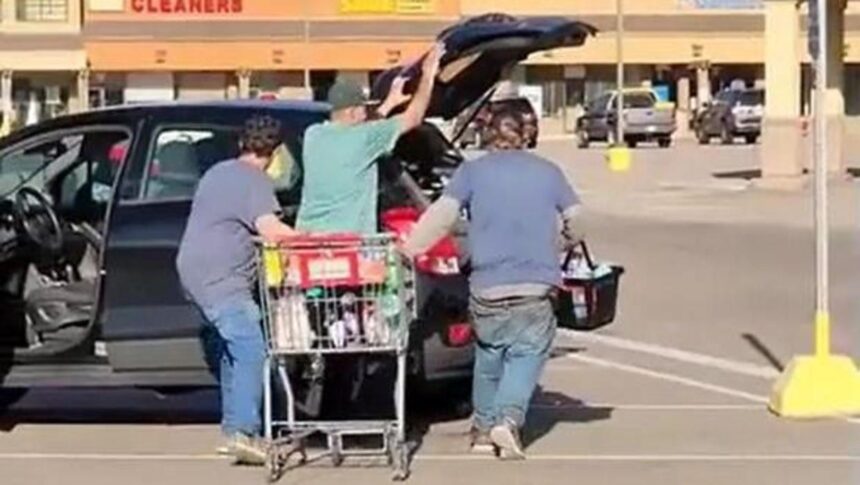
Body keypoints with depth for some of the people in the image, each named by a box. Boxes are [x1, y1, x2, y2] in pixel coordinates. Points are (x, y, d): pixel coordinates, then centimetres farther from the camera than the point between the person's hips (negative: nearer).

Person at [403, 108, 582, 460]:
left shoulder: (473, 171, 5)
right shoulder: (548, 172, 10)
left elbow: (442, 215, -7)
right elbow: (575, 219, 10)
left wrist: (407, 249, -6)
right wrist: (569, 238, 31)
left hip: (487, 286, 1)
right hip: (536, 286, -1)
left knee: (489, 354, 19)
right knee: (526, 355, 3)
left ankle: (484, 425, 25)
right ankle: (508, 418, -18)